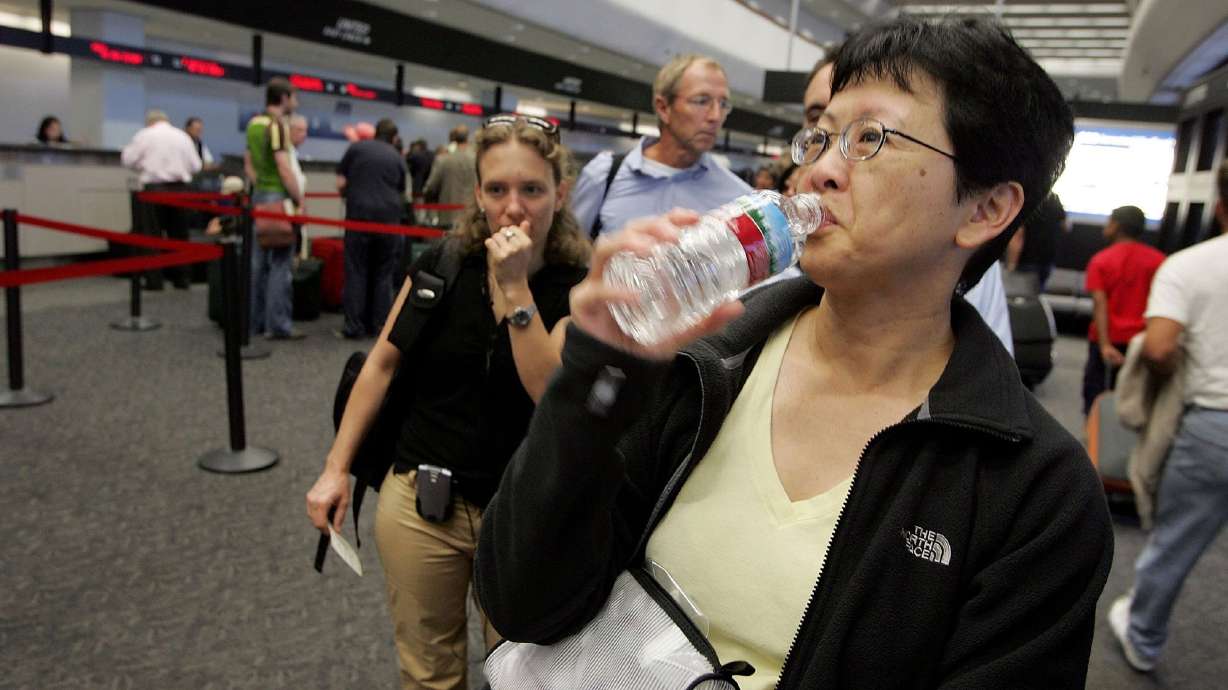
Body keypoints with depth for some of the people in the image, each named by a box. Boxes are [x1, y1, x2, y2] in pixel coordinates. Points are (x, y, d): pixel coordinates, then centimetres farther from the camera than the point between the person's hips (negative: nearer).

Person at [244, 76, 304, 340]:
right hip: (279, 197, -9)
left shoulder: (253, 124, 13)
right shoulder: (278, 124, -13)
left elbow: (248, 163, 18)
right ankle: (278, 325, -5)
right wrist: (300, 201, -14)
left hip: (259, 196, 9)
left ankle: (255, 322, 16)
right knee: (280, 263, -6)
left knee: (258, 261, 11)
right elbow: (284, 168, -19)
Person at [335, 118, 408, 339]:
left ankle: (354, 326, 3)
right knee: (383, 274, 9)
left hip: (360, 215, -1)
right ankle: (380, 325, 11)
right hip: (389, 218, 2)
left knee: (356, 273, 4)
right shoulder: (397, 157, 10)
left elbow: (340, 184, 3)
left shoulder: (356, 148, 5)